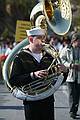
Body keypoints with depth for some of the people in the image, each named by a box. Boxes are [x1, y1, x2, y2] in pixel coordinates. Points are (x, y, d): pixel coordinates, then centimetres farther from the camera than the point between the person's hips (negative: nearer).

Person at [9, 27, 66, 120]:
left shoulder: (48, 56, 10)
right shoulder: (21, 57, -3)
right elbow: (13, 81, -12)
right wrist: (33, 75, -23)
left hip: (48, 101, 4)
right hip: (31, 103, -4)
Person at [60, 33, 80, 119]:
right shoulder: (66, 49, -1)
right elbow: (61, 59, 0)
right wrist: (70, 65, -15)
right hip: (70, 75, -3)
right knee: (72, 94, -8)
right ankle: (72, 112, -5)